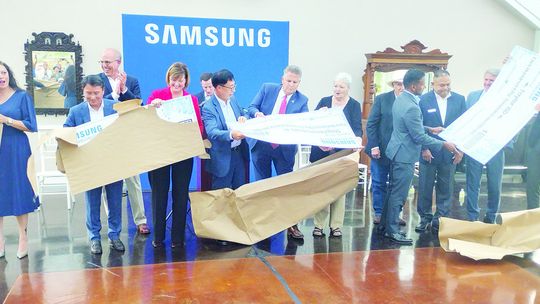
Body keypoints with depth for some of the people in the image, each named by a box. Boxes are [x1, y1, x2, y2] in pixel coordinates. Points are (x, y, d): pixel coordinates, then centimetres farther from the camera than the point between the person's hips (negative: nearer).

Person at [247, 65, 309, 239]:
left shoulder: (302, 100, -2)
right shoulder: (267, 89, 0)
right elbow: (251, 107, 1)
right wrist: (257, 113, -22)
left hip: (285, 148, -1)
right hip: (261, 145, 1)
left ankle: (291, 225, 11)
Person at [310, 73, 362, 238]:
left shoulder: (354, 105, 4)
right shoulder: (324, 101, 9)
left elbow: (357, 128, -5)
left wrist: (357, 140, -26)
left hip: (341, 153, -1)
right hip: (321, 151, 2)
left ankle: (336, 225, 11)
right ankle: (318, 224, 10)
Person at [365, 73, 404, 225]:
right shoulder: (381, 99, -4)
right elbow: (371, 124, -5)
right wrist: (374, 146, -11)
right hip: (381, 149, -1)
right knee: (379, 183, 8)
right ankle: (379, 213, 21)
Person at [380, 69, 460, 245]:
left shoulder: (401, 99, 6)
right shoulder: (411, 107, -25)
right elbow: (419, 137, -21)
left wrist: (430, 129, 17)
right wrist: (445, 145, -13)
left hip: (397, 151, 10)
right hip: (405, 155, -10)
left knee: (393, 190, 18)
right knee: (399, 194, 0)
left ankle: (385, 223, 28)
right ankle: (392, 231, 11)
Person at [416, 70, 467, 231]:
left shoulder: (459, 99, 2)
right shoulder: (423, 100, -5)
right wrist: (424, 148, -10)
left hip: (450, 152, 2)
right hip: (429, 152, -2)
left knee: (446, 188, 9)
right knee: (425, 187, 6)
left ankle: (440, 219, 21)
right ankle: (425, 217, 20)